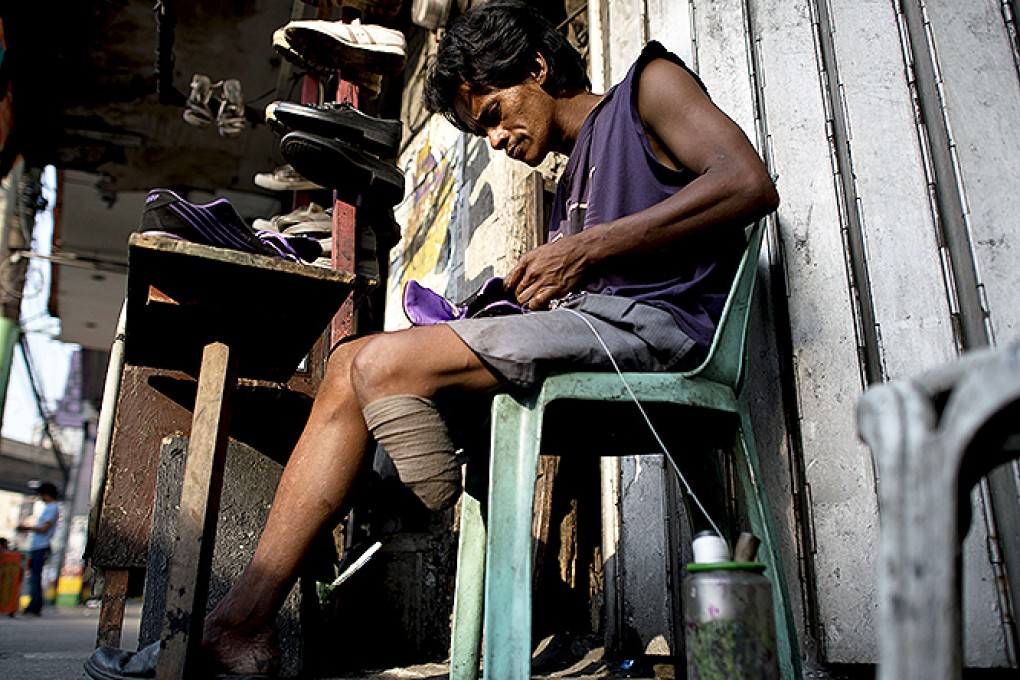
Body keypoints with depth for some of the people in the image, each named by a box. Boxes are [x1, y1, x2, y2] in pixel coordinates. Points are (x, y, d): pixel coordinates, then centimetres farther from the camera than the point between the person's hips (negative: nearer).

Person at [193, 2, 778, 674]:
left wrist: (586, 249, -12)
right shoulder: (573, 181, 32)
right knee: (352, 363, -5)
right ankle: (242, 617, -10)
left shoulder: (650, 82, 11)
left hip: (653, 322, -8)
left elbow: (750, 184, -9)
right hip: (583, 325, 8)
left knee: (385, 363, -21)